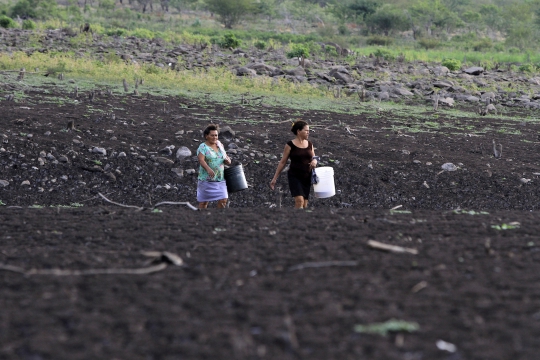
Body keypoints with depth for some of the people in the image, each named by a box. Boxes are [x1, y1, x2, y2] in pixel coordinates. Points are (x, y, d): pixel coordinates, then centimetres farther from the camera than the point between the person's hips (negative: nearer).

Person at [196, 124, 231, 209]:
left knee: (223, 200, -3)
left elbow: (228, 161, 16)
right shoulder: (203, 147, -7)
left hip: (220, 179, 5)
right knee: (204, 202, 1)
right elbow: (201, 160, -23)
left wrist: (228, 160, -10)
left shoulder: (220, 146, 11)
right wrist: (208, 169, -41)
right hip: (206, 179, -5)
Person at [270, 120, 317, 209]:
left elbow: (313, 158, 17)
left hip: (307, 177, 5)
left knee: (304, 204, 4)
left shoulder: (309, 144, 8)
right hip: (294, 176, -5)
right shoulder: (290, 145, -5)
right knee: (299, 200, -22)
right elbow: (282, 162, 0)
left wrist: (314, 161, -9)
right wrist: (275, 178, 0)